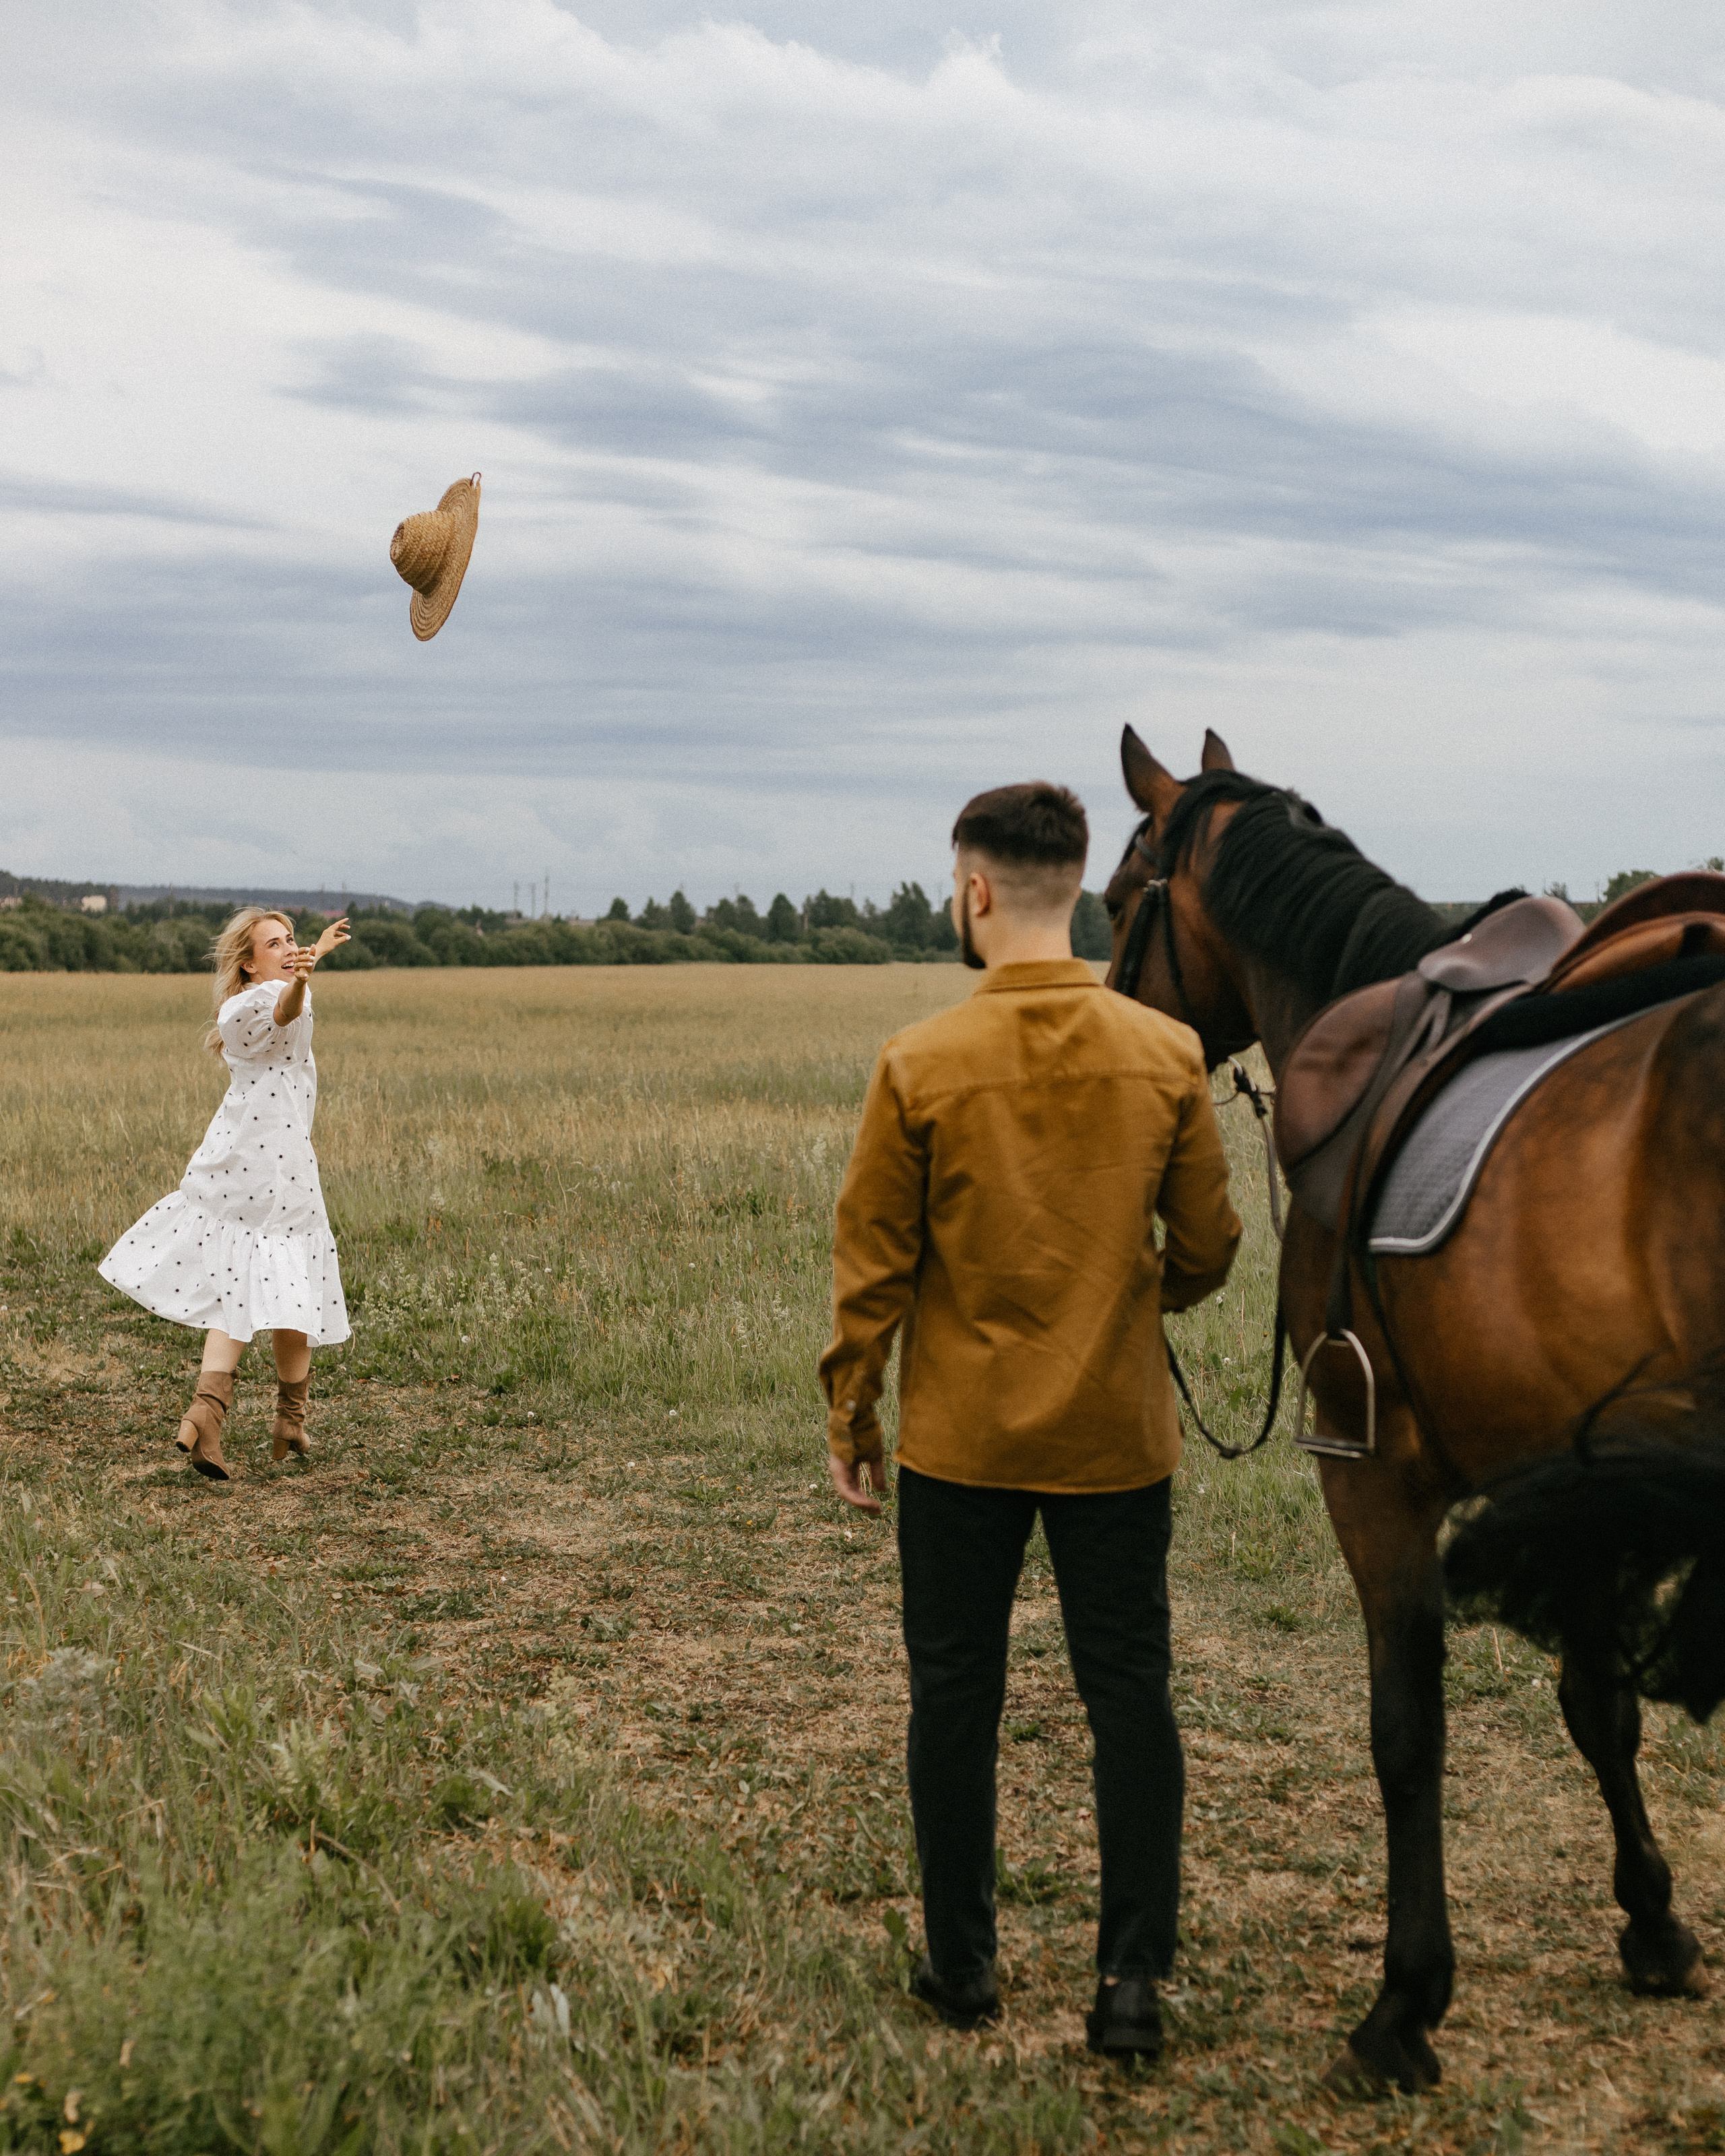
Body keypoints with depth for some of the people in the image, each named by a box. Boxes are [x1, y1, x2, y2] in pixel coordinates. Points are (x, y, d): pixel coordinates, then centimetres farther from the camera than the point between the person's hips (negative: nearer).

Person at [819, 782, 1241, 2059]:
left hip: (960, 1437, -1)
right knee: (1131, 1695, 10)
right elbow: (1208, 1250, 3)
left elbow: (874, 1267, -7)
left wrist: (849, 1416, 5)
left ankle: (963, 1969, 22)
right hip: (1119, 1433, 1)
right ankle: (1135, 1976, 8)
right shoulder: (1168, 1056, -5)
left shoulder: (921, 1065, -12)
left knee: (956, 1696, 12)